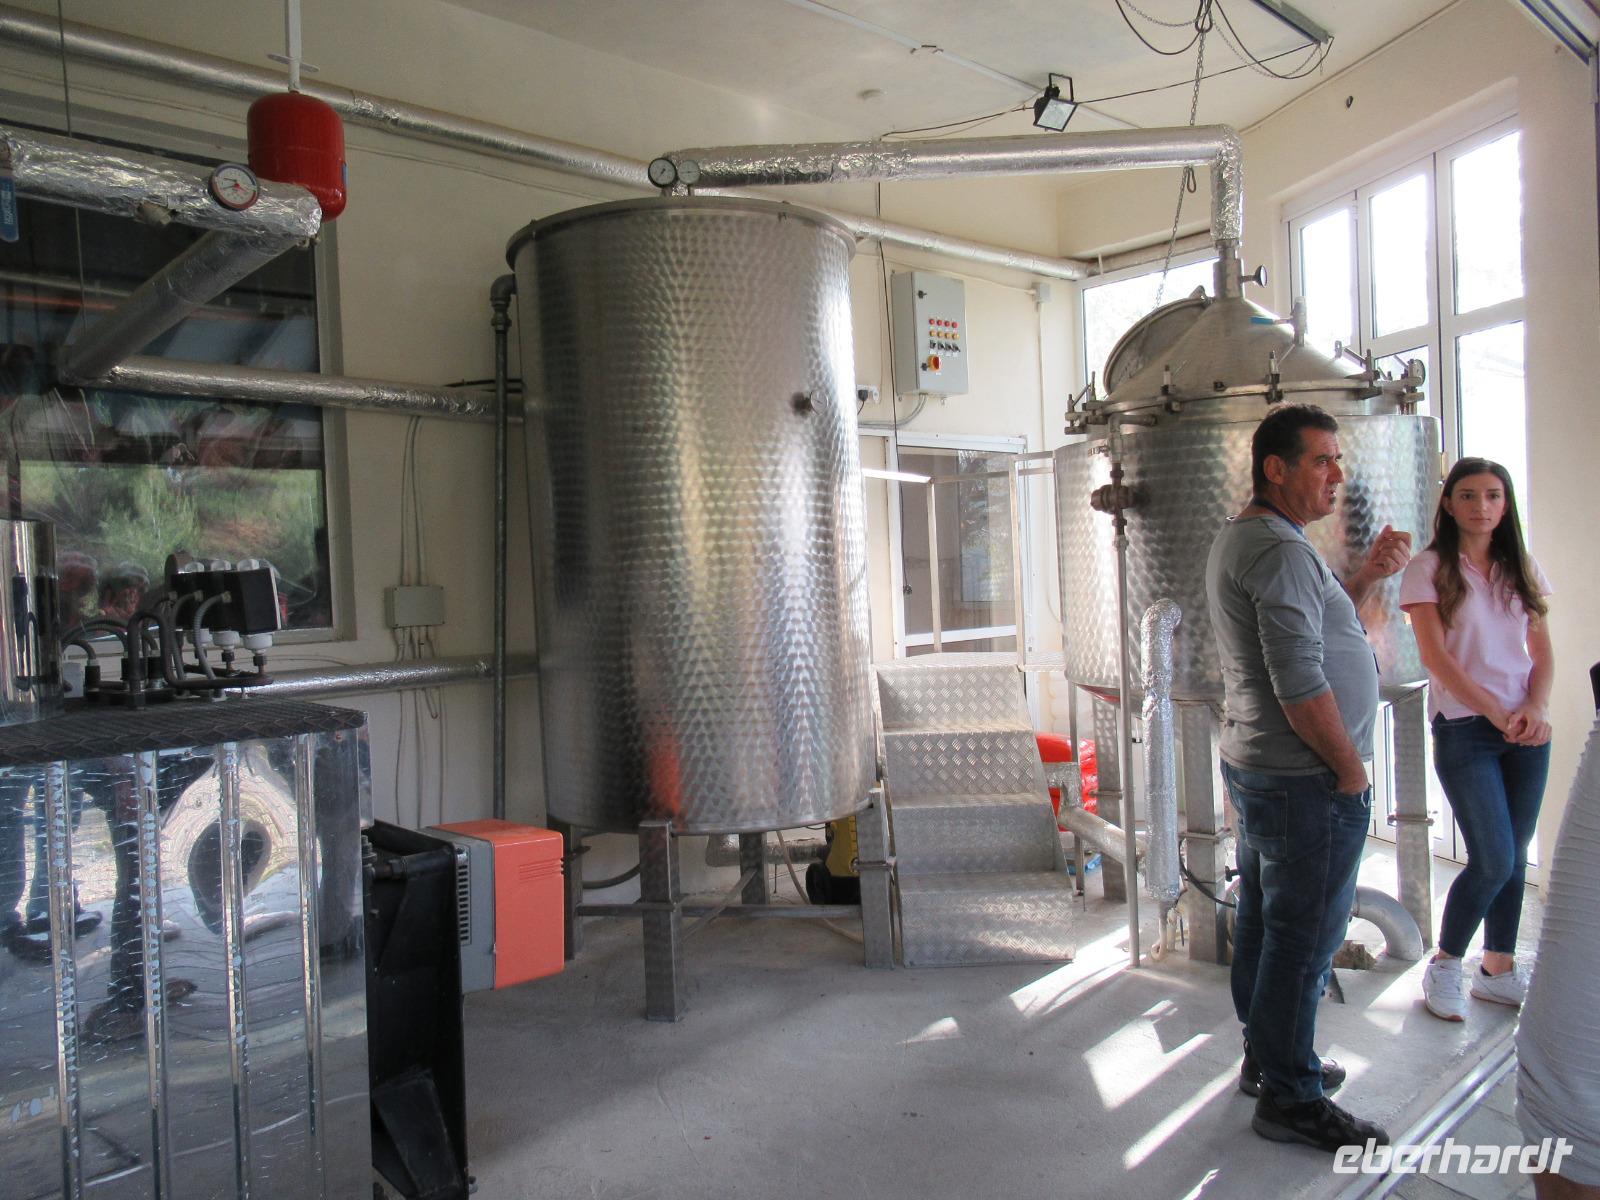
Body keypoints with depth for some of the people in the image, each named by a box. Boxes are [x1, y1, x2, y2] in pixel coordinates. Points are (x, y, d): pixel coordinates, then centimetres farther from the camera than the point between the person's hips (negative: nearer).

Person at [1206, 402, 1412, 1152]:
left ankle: (1266, 1057, 34)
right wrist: (1349, 766, -13)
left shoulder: (1239, 540, 13)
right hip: (1307, 780, -11)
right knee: (1303, 939, 1)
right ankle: (1290, 1097, 13)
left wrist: (1366, 578, 10)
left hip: (1254, 768, 11)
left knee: (1266, 924, 19)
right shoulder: (1280, 550, -20)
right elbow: (1300, 682, -25)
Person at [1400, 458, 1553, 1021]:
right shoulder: (1429, 569, -3)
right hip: (1464, 728, -5)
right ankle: (1444, 965, 12)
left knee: (1514, 855, 8)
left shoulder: (1522, 569, 11)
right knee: (1493, 860, -8)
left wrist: (1535, 708, -8)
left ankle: (1498, 968, 23)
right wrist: (1497, 712, -16)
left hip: (1525, 728, 5)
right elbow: (1435, 655, -10)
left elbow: (1542, 651, 10)